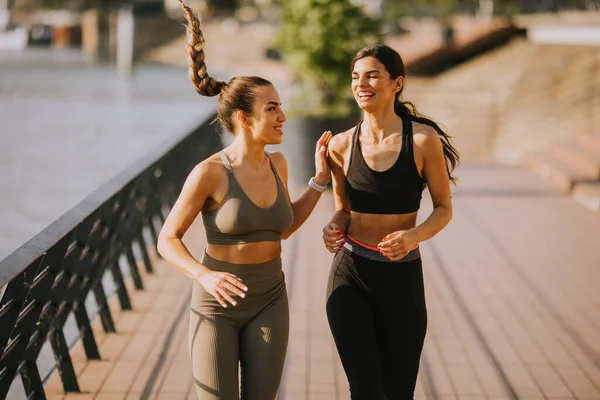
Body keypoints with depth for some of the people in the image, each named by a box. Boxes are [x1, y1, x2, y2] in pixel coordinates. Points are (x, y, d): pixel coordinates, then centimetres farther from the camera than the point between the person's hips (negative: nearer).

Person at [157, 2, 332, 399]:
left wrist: (321, 178, 4)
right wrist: (206, 276, -30)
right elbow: (167, 240, -11)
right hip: (217, 305, -4)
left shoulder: (277, 163, -2)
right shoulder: (209, 171, -18)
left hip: (268, 302, 4)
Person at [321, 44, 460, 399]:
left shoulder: (423, 140, -9)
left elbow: (444, 209, -1)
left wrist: (414, 235, -21)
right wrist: (334, 229, -11)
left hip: (402, 278, -1)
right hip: (350, 277, 1)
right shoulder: (341, 145, -1)